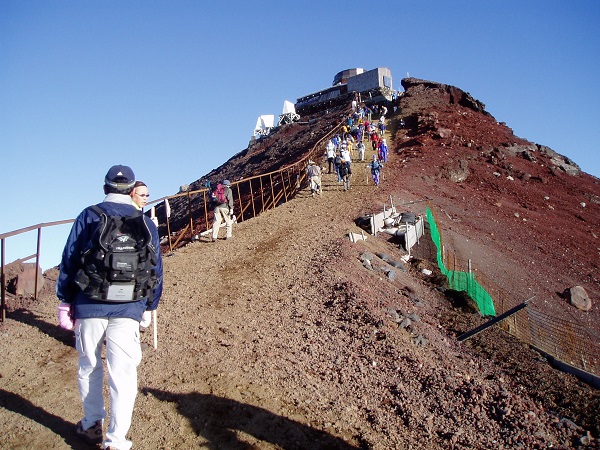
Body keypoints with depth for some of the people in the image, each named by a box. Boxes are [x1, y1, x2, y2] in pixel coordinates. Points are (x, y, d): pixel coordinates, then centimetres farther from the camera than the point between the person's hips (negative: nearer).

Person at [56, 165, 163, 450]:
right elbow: (156, 269, 8)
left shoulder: (88, 216, 1)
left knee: (89, 368, 19)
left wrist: (65, 300, 9)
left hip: (89, 306, 0)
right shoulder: (146, 223, 5)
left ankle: (91, 425, 34)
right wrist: (150, 307, 18)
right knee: (123, 374, 5)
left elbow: (69, 260, 1)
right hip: (129, 310, 0)